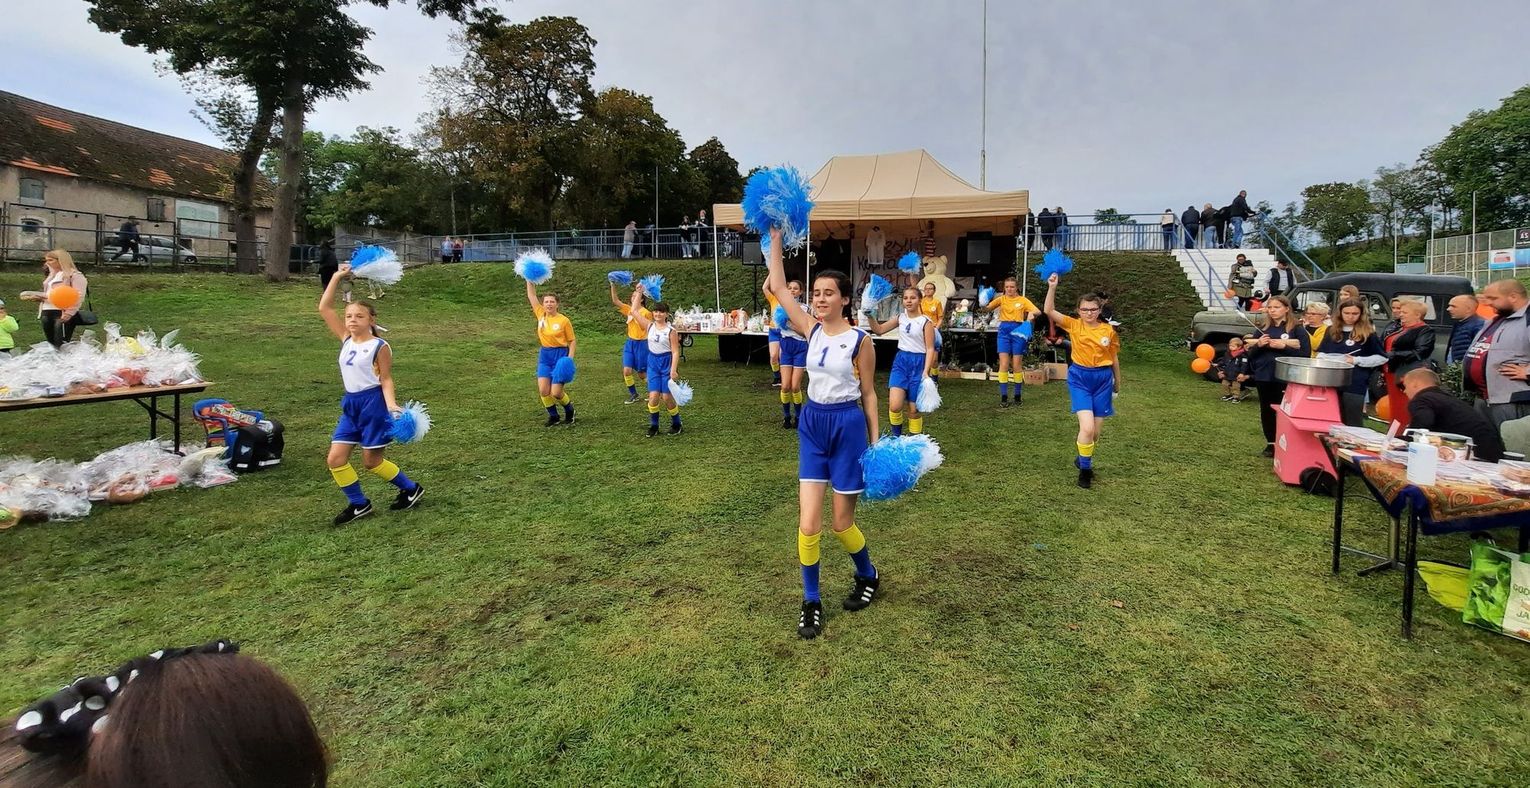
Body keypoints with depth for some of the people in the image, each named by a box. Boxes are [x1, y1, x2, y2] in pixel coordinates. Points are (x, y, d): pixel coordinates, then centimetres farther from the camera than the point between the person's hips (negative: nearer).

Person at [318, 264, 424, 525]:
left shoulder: (380, 346, -9)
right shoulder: (346, 340, 6)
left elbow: (386, 379, -9)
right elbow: (324, 308, 6)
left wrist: (392, 405, -24)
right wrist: (337, 277, 3)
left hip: (373, 403, -6)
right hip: (351, 404, 6)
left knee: (371, 461, 3)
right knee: (336, 458, 1)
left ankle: (412, 489, 23)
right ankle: (359, 504, 16)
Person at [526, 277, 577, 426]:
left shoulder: (564, 320, -8)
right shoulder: (540, 315, 3)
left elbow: (572, 341, -4)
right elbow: (531, 295, 3)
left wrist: (570, 358, -15)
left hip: (560, 355, -4)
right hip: (544, 355, 4)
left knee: (556, 393, -8)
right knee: (543, 391, -4)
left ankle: (569, 409, 22)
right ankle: (553, 416, 19)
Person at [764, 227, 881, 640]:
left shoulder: (860, 340, -8)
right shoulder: (811, 329, 2)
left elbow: (868, 393, -3)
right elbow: (778, 287, 1)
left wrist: (876, 442, -3)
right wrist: (775, 239, 0)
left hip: (847, 425, -4)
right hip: (812, 424, 4)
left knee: (841, 522, 7)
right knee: (808, 522, 0)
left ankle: (868, 577, 37)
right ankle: (811, 603, 17)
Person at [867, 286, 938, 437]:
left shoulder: (926, 321, -7)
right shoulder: (901, 317, 7)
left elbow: (930, 348, -8)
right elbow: (879, 329, 12)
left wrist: (926, 371, -17)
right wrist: (871, 317, -6)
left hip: (918, 363, -3)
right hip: (900, 361, 3)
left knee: (914, 408, 5)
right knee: (894, 406, -13)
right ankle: (896, 437, 11)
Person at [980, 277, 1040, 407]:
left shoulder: (1023, 300, 6)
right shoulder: (1001, 299, 7)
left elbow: (1038, 311, -1)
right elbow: (986, 309, -5)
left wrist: (1031, 313, -23)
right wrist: (983, 304, -28)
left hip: (1018, 331, 0)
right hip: (1004, 330, 0)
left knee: (1017, 365, 4)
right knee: (1003, 364, -5)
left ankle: (1017, 395, 16)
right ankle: (1003, 397, -1)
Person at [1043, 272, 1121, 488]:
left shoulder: (1108, 330, 1)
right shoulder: (1073, 325, -2)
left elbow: (1114, 358, 11)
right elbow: (1049, 311, -14)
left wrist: (1117, 384, 17)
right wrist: (1052, 287, -23)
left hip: (1103, 378, 2)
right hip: (1079, 377, -2)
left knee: (1096, 430, 8)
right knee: (1087, 427, -15)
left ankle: (1083, 459, 36)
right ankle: (1085, 468, 5)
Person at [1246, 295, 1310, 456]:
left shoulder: (1297, 330, -2)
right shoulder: (1263, 329, 11)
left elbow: (1306, 354, -8)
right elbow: (1250, 354, 11)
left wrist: (1284, 346, -18)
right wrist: (1259, 345, -8)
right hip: (1263, 377, 4)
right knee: (1266, 411, 9)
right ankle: (1271, 444, 20)